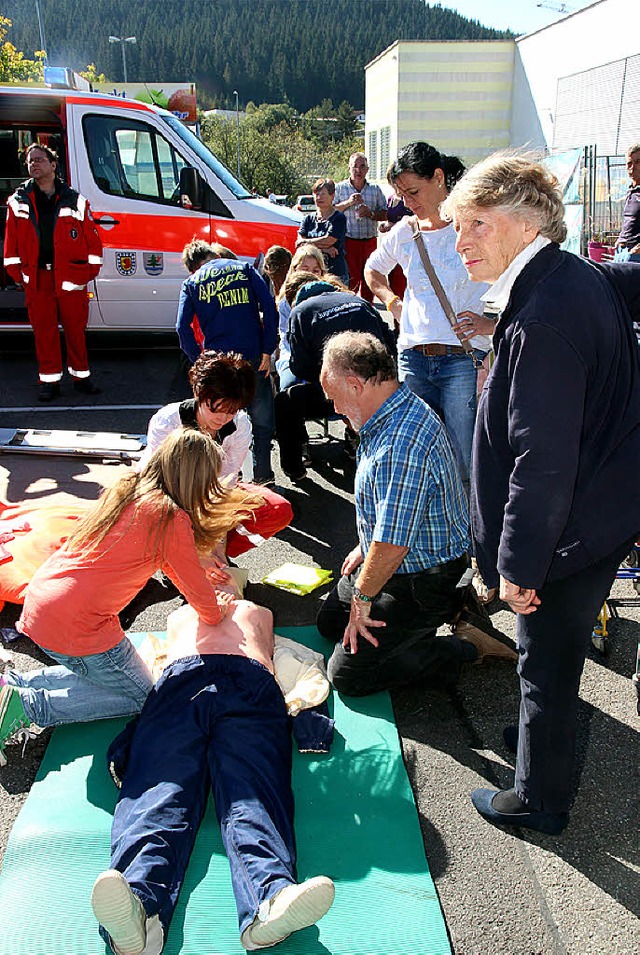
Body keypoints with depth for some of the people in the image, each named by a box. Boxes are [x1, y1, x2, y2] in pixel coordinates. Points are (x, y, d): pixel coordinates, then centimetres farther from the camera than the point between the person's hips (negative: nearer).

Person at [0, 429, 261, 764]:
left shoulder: (127, 488, 7)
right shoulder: (172, 519, -17)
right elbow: (196, 588, -3)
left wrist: (197, 573, 31)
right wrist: (216, 612, 17)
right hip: (76, 628, -8)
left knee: (97, 671, 28)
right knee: (141, 696, 12)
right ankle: (27, 705, 1)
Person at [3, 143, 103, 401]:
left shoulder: (75, 200, 4)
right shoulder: (18, 201, 8)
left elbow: (91, 238, 4)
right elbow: (11, 241, 10)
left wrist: (90, 271, -1)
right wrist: (16, 271, 4)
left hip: (71, 276, -1)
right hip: (36, 277, 1)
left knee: (75, 327, 5)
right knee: (43, 329, 5)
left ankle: (81, 376, 18)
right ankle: (49, 380, 13)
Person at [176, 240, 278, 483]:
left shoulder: (191, 282, 10)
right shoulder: (244, 268, 10)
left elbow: (183, 327, -2)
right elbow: (269, 307, -2)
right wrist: (267, 351, -3)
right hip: (253, 357, -1)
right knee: (261, 419, 11)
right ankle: (263, 476, 15)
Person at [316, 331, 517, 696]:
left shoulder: (402, 445, -34)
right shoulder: (399, 414, 1)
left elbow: (392, 545, -31)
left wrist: (363, 598, -15)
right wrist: (366, 546, 20)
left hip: (423, 581, -10)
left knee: (348, 676, -9)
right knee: (330, 621, 22)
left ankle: (464, 649, 1)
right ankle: (447, 611, 17)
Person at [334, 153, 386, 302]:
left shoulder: (375, 190, 11)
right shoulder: (340, 188, 5)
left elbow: (384, 215, 10)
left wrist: (370, 213, -9)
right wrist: (348, 203, -13)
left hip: (370, 241, 3)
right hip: (349, 240, -3)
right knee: (352, 280, -8)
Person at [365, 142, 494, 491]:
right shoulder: (404, 232, 12)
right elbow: (372, 270, 33)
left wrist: (490, 324, -13)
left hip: (463, 359, -4)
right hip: (412, 358, 5)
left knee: (467, 467, -6)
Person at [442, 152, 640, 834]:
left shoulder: (542, 317, -28)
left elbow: (541, 459, -28)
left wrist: (518, 564, -21)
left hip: (568, 533, -9)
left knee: (546, 665, 10)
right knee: (554, 657, 27)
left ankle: (538, 799, 30)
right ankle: (543, 736, 49)